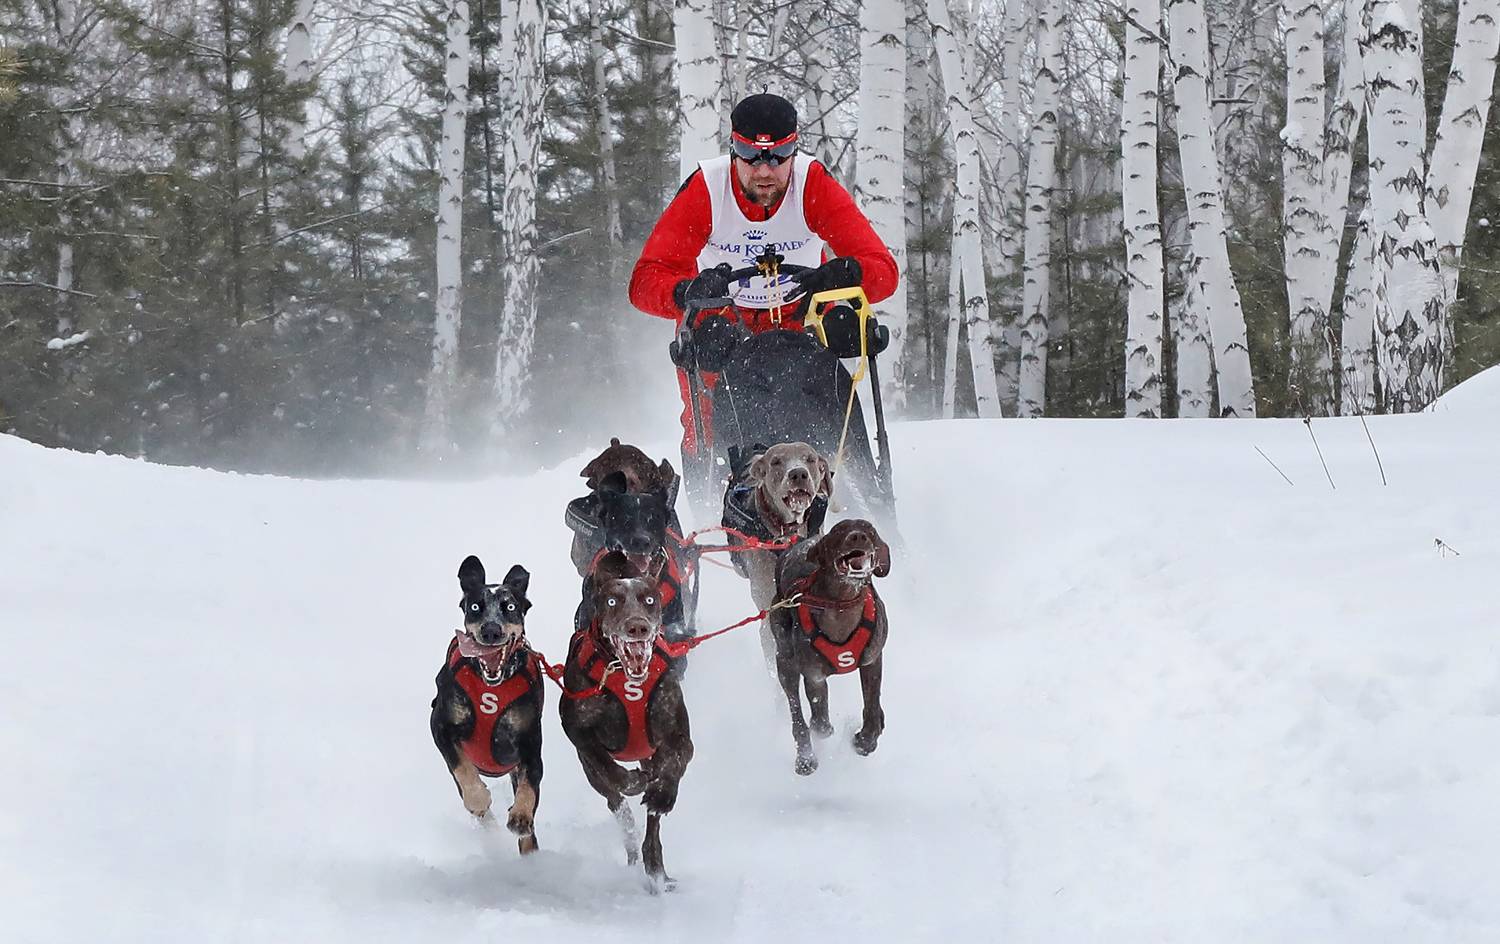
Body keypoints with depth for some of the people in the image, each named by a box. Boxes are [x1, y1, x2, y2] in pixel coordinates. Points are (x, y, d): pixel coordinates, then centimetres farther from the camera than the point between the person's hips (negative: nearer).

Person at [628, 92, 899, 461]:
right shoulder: (705, 188, -27)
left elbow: (883, 271, -33)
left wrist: (843, 274, -56)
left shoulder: (815, 185, -27)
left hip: (800, 306, 0)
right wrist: (688, 292, -55)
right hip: (720, 308, 0)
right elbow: (644, 283, -32)